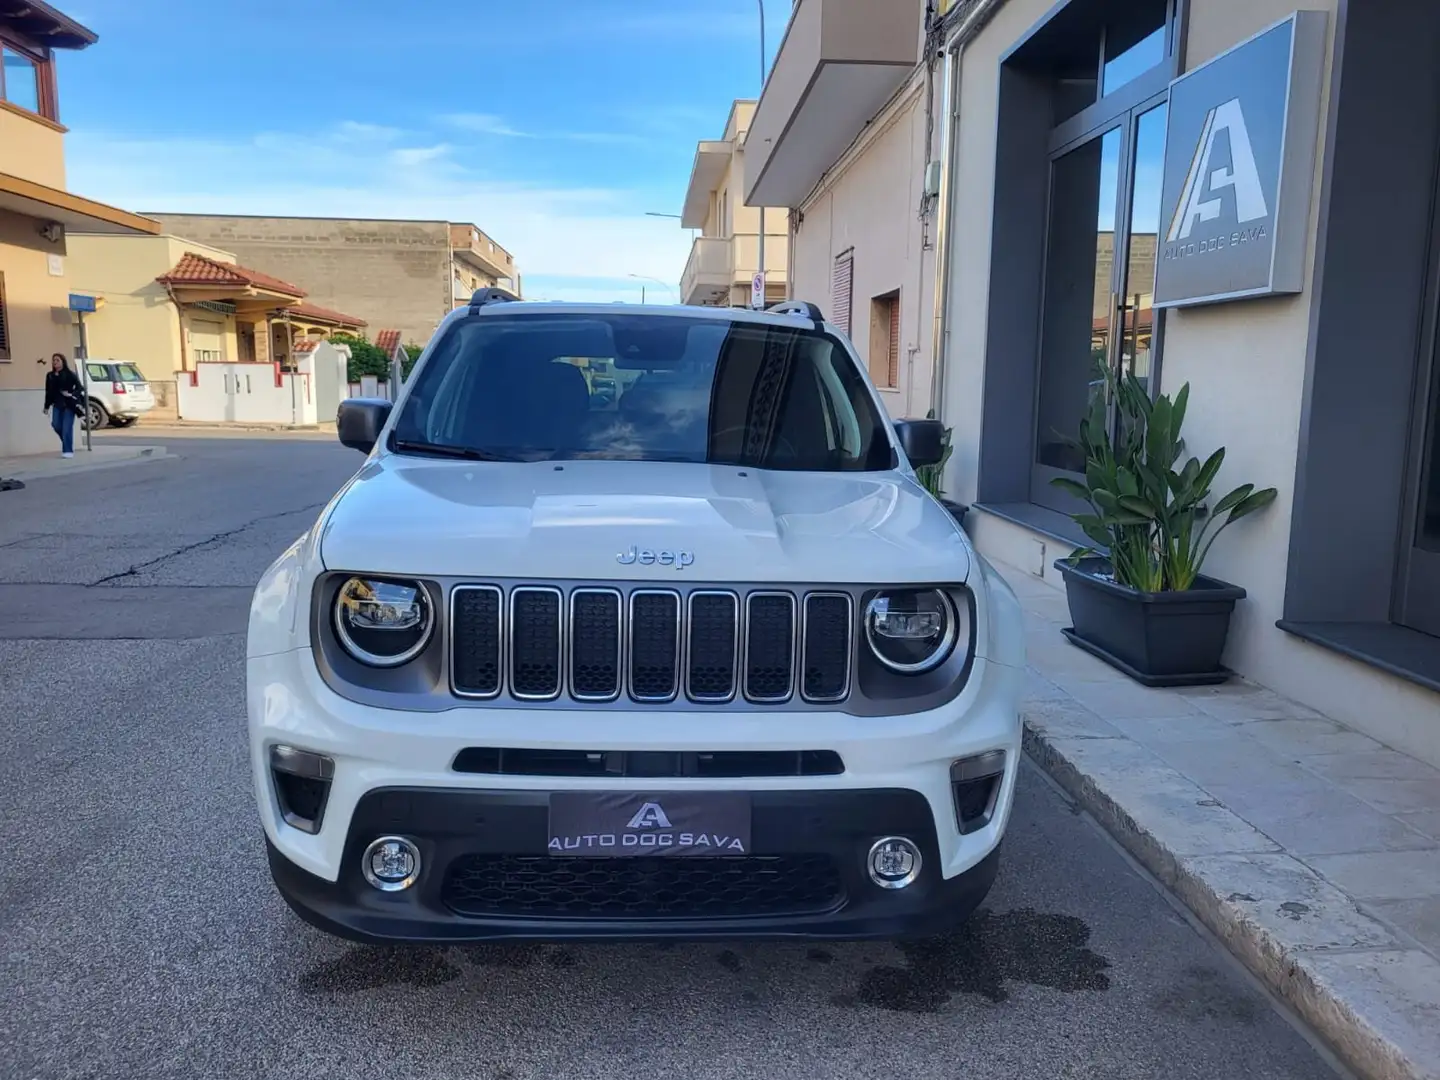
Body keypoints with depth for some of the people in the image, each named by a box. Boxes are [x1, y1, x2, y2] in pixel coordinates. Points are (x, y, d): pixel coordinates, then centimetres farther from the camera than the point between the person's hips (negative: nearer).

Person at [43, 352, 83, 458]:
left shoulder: (69, 374, -3)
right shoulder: (50, 375, 10)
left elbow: (79, 387, -5)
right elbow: (48, 391, 14)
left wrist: (72, 394, -23)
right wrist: (47, 406, 14)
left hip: (69, 405, -5)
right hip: (57, 405, 5)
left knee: (67, 428, -8)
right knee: (56, 425, -5)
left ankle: (68, 451, -4)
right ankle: (67, 442, 21)